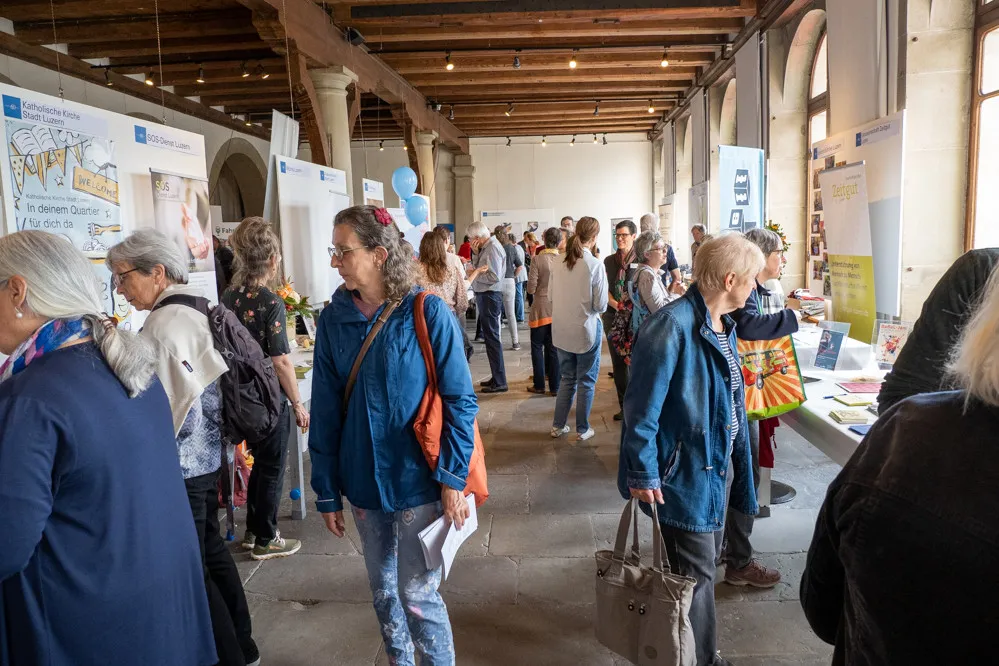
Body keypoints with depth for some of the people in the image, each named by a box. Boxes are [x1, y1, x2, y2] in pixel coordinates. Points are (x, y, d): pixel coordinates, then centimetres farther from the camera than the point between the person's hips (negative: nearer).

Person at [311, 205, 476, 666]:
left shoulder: (426, 312, -12)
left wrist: (452, 477, -14)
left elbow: (459, 399, -10)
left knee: (417, 594, 4)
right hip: (364, 482, 4)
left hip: (417, 480, -4)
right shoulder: (334, 318, -1)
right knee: (384, 591, 19)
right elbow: (325, 410, 2)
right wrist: (327, 490, 3)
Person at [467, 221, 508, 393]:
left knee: (492, 338, -7)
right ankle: (497, 377, 26)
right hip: (485, 295, 10)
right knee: (490, 337, 16)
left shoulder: (492, 248, -17)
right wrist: (476, 253, 2)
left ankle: (500, 382, -2)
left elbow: (494, 276, -24)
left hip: (489, 296, -10)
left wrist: (474, 273, -13)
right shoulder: (487, 247, 13)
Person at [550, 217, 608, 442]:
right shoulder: (594, 264, -16)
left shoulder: (558, 262, -3)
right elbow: (601, 305, -12)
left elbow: (552, 296, 6)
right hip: (586, 330, -4)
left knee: (567, 379, 19)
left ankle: (558, 426, 25)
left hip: (562, 330, 5)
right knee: (586, 381, 11)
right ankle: (582, 430, 19)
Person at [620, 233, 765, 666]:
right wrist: (643, 474, -20)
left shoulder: (723, 325, 6)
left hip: (719, 463, 9)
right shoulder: (674, 325, -24)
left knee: (706, 563, 22)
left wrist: (734, 459, 21)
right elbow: (642, 404, -23)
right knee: (695, 574, 4)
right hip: (686, 471, -9)